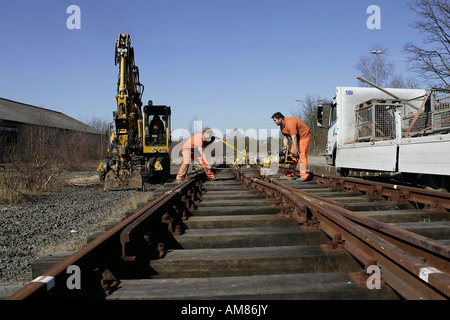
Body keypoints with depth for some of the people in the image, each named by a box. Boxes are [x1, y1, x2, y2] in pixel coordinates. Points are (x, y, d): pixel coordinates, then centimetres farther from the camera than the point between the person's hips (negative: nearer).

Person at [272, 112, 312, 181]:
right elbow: (285, 138, 5)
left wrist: (295, 151, -29)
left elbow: (294, 138, -31)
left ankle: (304, 176, -19)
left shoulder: (290, 123, -30)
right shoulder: (282, 126, 0)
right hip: (297, 138, 9)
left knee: (302, 155, -17)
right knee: (293, 156, 4)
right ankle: (289, 175, 4)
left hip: (304, 137, -9)